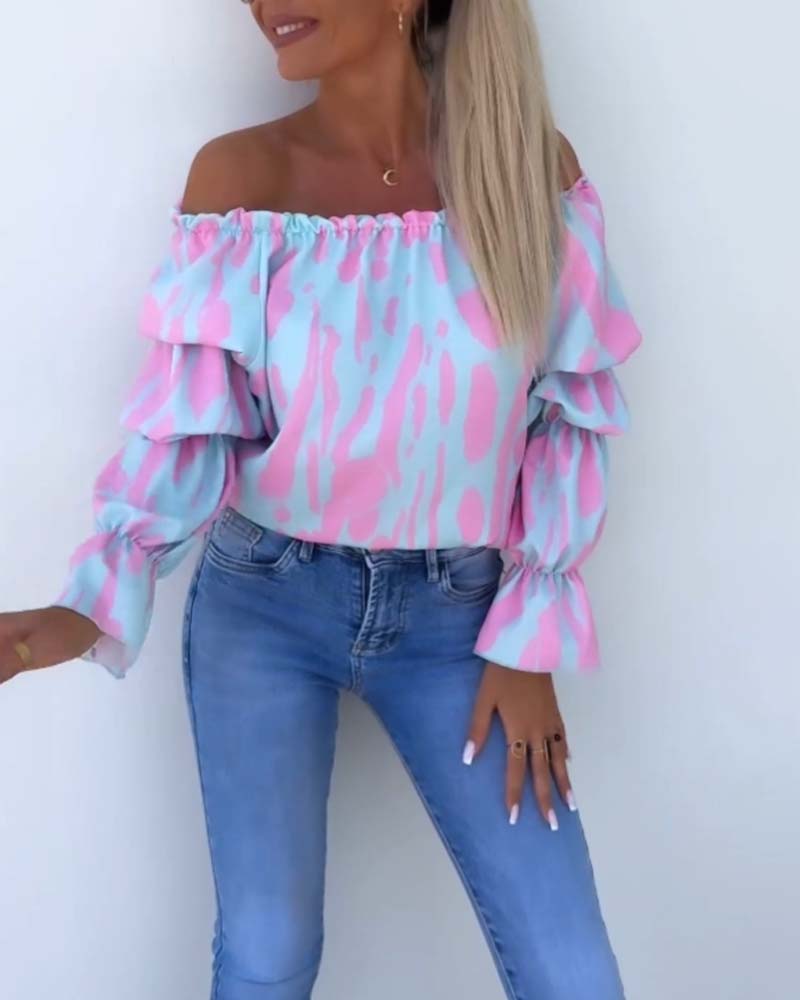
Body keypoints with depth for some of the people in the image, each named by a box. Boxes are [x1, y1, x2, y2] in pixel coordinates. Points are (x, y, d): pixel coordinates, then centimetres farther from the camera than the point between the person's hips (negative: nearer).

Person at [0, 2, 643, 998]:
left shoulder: (529, 162, -7)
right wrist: (96, 600, -26)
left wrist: (533, 639, -5)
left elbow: (569, 420, -3)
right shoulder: (239, 175, -9)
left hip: (456, 613, 1)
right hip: (261, 601, 0)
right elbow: (189, 427, -10)